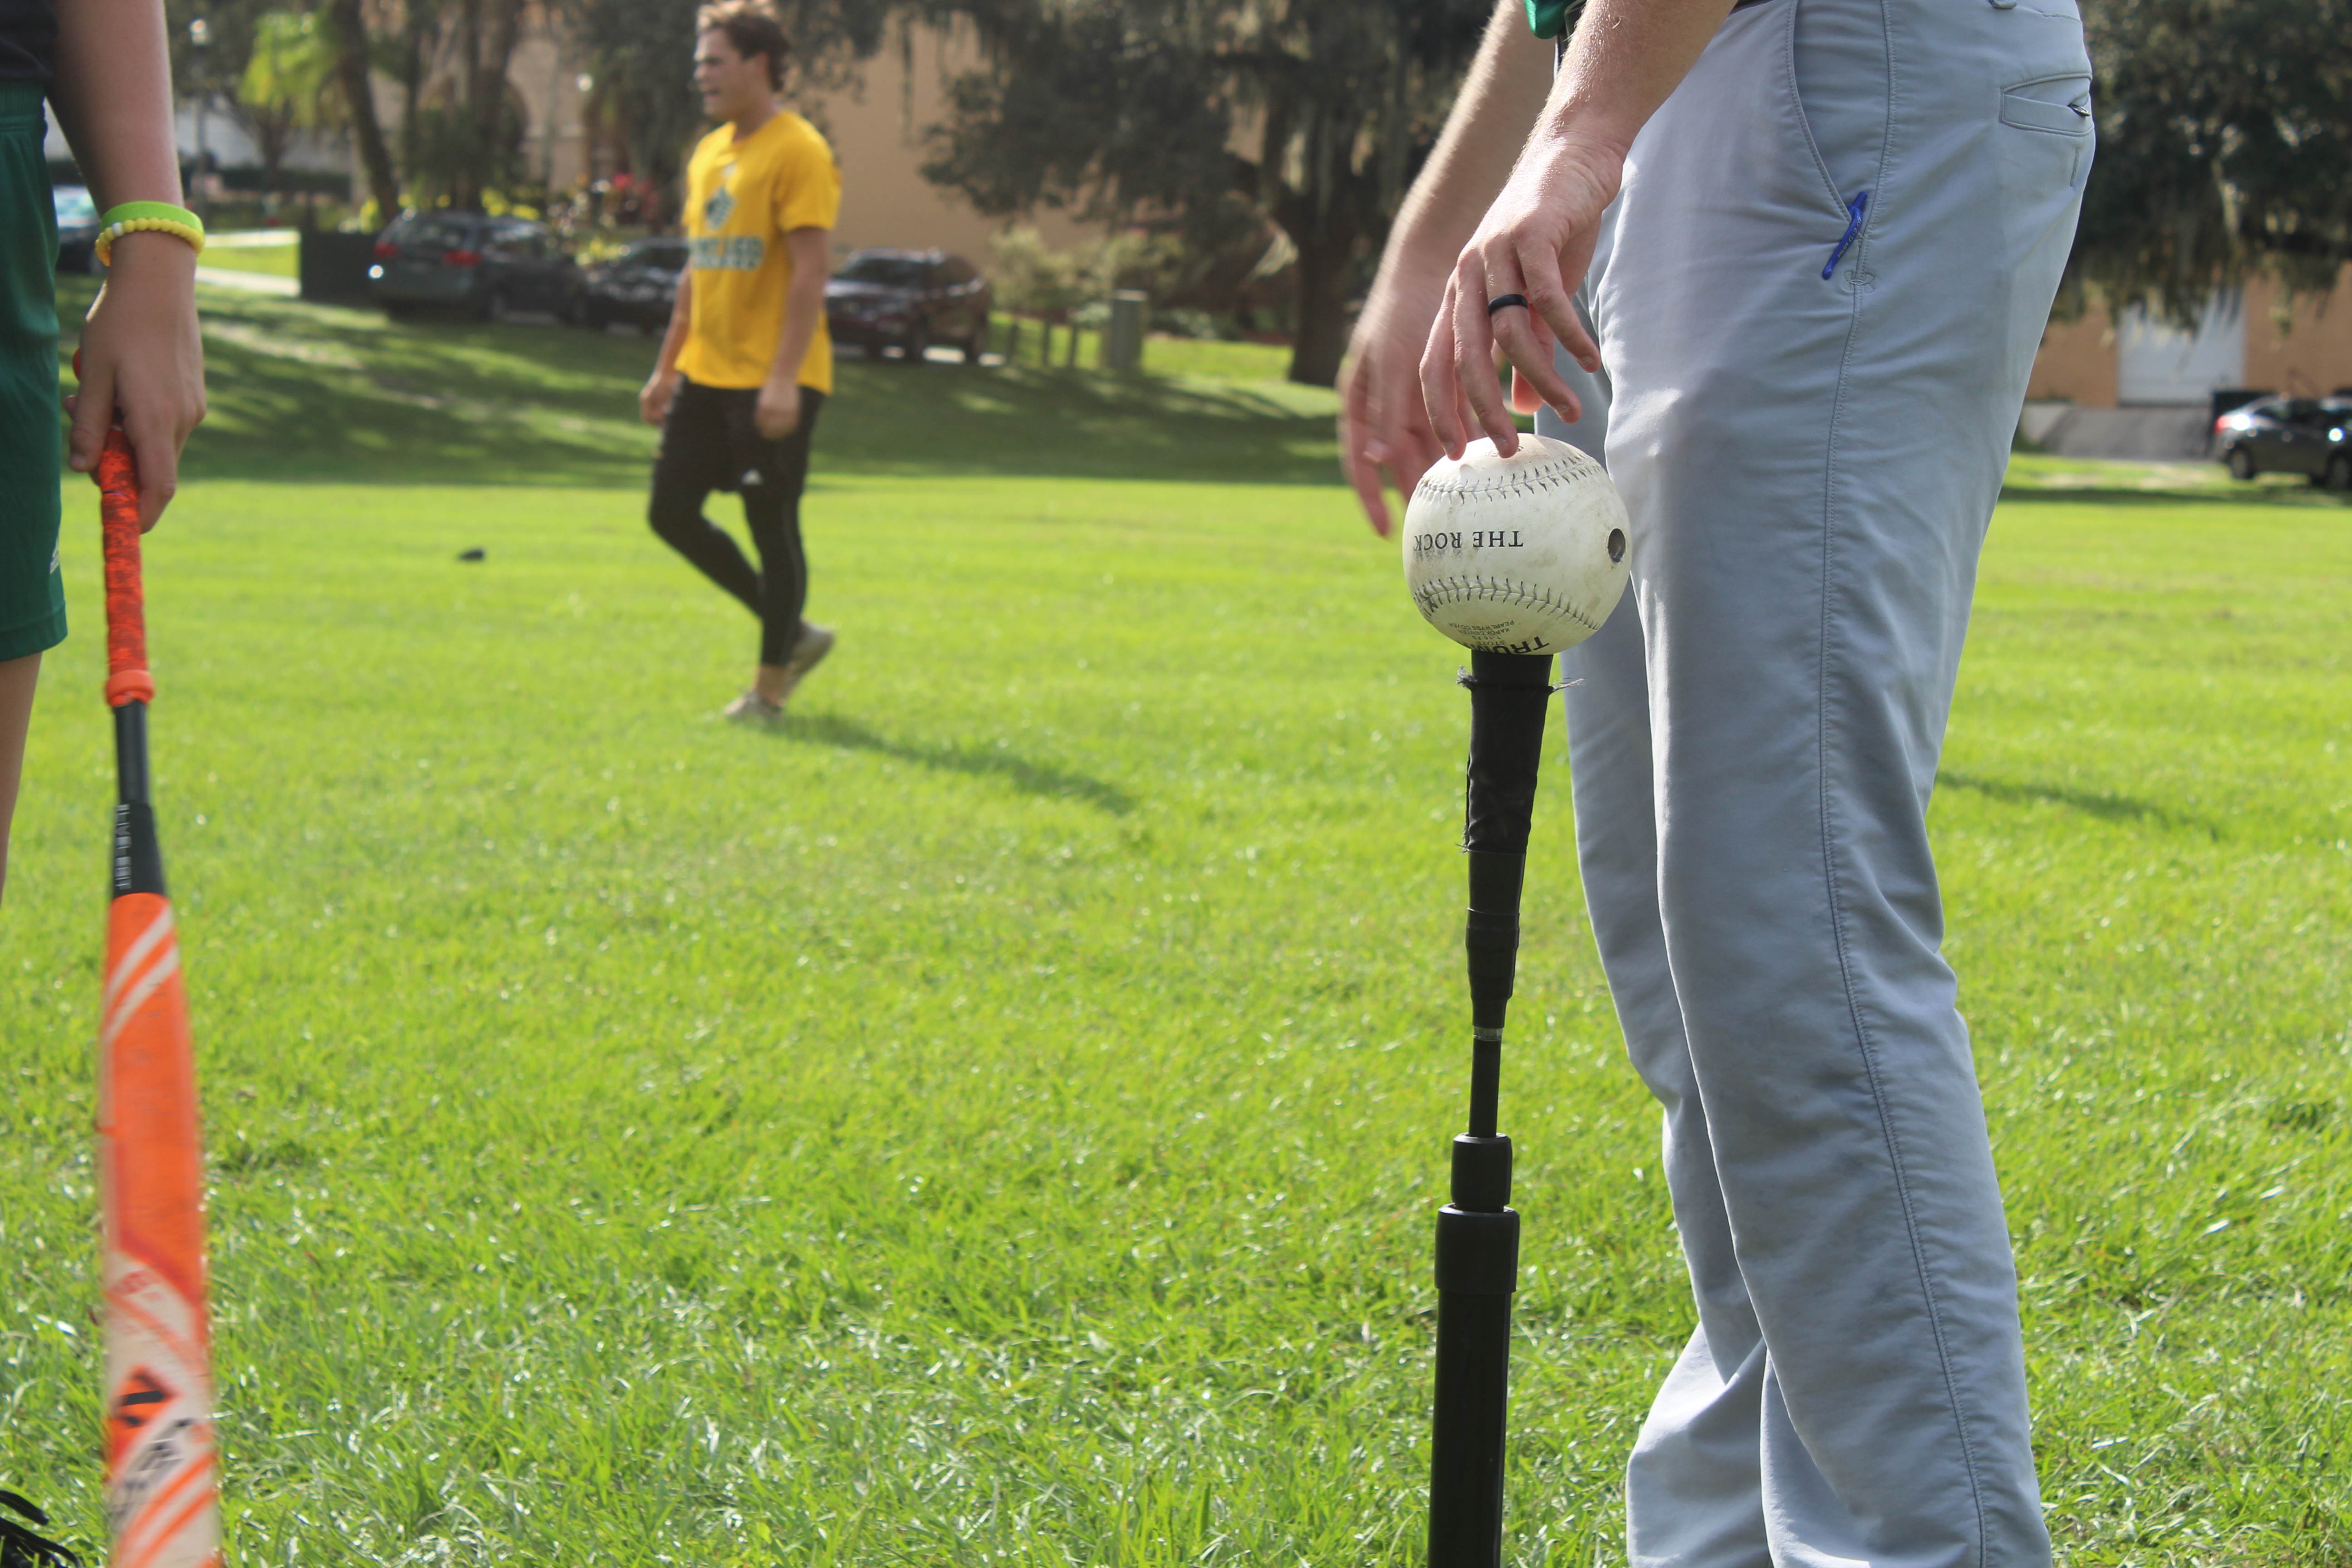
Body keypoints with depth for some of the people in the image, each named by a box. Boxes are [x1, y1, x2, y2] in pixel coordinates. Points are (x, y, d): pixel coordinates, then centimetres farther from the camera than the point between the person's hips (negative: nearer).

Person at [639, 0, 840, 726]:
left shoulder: (798, 152, -12)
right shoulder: (709, 154, 14)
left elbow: (810, 272, -18)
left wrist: (784, 380, -23)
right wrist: (667, 367, 19)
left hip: (772, 381, -9)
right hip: (706, 373, 9)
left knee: (772, 527, -2)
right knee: (672, 511, 7)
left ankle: (770, 688, 9)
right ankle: (793, 633, 21)